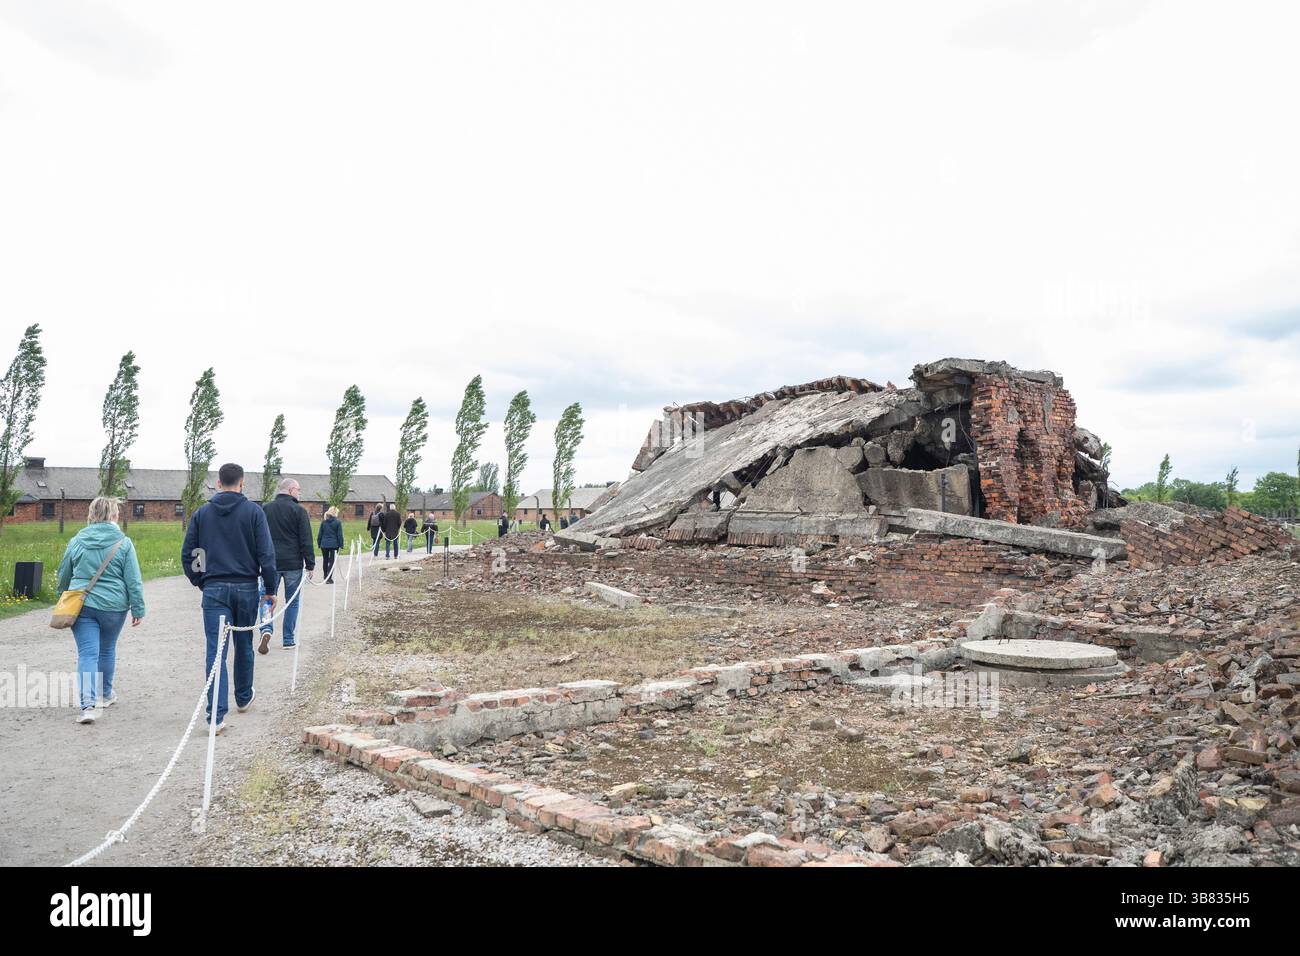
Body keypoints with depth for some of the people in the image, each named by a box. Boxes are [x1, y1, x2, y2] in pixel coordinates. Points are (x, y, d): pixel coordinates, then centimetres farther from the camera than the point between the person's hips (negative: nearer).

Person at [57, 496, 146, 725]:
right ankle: (105, 695, 35)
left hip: (81, 605, 1)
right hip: (113, 606, -1)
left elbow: (63, 575, 14)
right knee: (107, 650, 18)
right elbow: (133, 581, -6)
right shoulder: (123, 543, -6)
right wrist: (138, 610, 1)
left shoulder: (77, 541, 2)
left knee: (87, 654, -1)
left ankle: (89, 705, -14)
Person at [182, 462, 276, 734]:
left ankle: (216, 715, -11)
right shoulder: (253, 512, -3)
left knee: (216, 650, -3)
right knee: (244, 645, 17)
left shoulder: (201, 513, 4)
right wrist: (270, 589, 0)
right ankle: (244, 698, 35)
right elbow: (266, 554, -7)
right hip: (246, 588, 0)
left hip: (214, 589, 0)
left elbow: (187, 555, 5)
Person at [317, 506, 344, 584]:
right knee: (332, 561, 2)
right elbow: (340, 535, -8)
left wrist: (319, 543, 14)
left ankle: (326, 577, 27)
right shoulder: (338, 522, -8)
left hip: (324, 544, 4)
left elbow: (320, 534, 6)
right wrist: (341, 545, -3)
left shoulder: (323, 522, 2)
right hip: (333, 545, -3)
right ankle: (329, 578, -4)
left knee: (325, 561, 16)